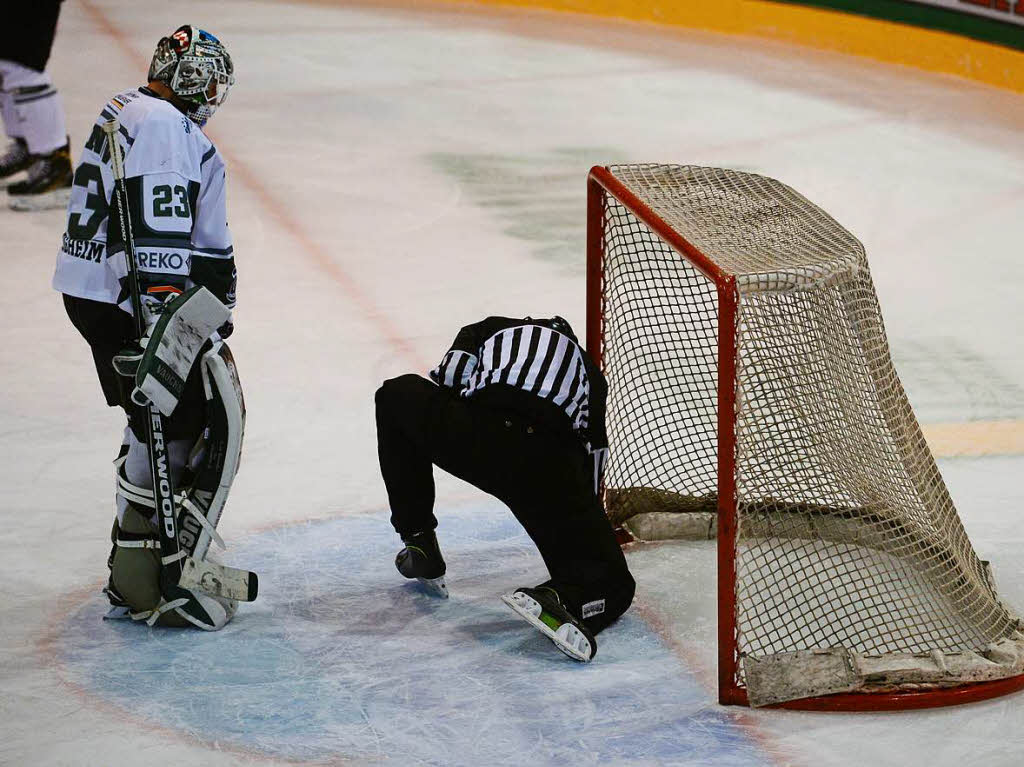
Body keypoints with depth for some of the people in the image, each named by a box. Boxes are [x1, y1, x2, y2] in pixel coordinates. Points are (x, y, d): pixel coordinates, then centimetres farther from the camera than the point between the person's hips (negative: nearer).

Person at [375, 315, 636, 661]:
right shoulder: (587, 368, 36)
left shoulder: (491, 329, 34)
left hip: (476, 430, 0)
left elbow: (449, 377, 14)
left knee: (397, 396, 32)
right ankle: (554, 600, -26)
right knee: (612, 585, 10)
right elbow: (591, 453, 36)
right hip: (548, 459, 0)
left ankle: (419, 543, 30)